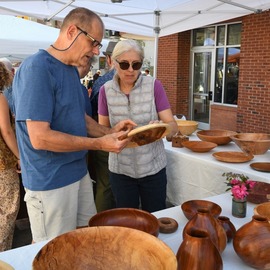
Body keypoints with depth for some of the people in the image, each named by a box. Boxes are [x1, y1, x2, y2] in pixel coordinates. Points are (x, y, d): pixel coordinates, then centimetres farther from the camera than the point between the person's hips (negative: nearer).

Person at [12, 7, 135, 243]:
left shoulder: (72, 69, 8)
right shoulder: (37, 68, -20)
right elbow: (39, 138, -25)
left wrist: (108, 132, -2)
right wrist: (99, 144, -20)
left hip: (79, 173, 8)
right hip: (50, 183, -8)